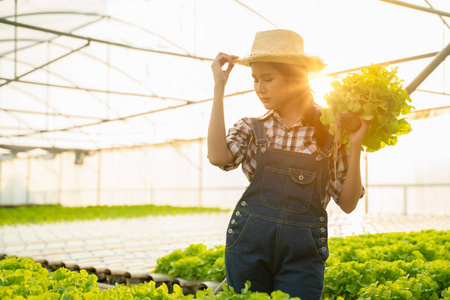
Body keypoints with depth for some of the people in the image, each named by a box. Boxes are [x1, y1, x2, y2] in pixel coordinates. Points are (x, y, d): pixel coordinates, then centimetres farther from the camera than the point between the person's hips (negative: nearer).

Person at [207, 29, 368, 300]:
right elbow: (218, 156, -15)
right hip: (249, 241, 1)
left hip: (303, 251, -1)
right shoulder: (251, 128, 7)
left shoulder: (331, 130, 4)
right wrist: (219, 87, -8)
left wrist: (356, 146, -10)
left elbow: (348, 203, 3)